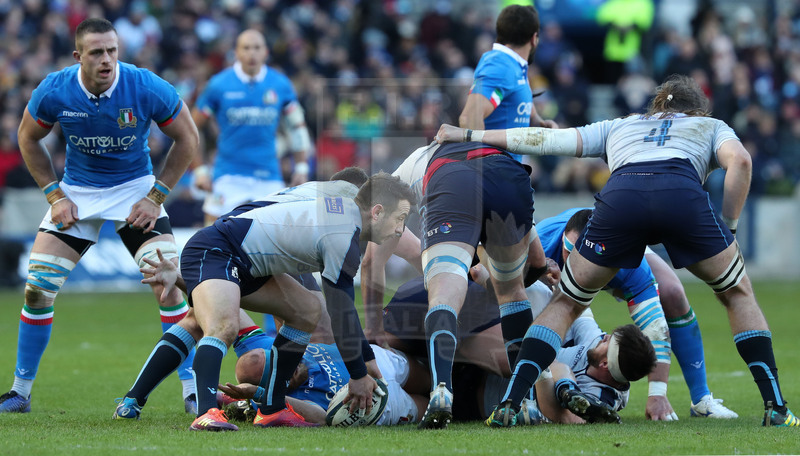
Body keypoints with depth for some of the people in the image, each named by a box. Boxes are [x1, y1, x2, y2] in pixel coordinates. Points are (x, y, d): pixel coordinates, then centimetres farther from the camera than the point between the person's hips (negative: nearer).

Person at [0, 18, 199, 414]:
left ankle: (192, 391, -7)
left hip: (135, 189, -1)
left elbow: (187, 137, -6)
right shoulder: (54, 92, -17)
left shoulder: (147, 88, -22)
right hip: (77, 191, 1)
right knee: (37, 288, -6)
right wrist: (54, 194, -4)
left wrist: (156, 195, -10)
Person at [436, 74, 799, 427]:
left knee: (567, 302, 19)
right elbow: (740, 160, 13)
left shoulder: (619, 127, 40)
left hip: (620, 195, 1)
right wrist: (729, 226, 20)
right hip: (683, 194, -1)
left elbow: (549, 140, 35)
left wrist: (470, 135, 41)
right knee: (738, 294, 22)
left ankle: (509, 404, 4)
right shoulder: (711, 126, 36)